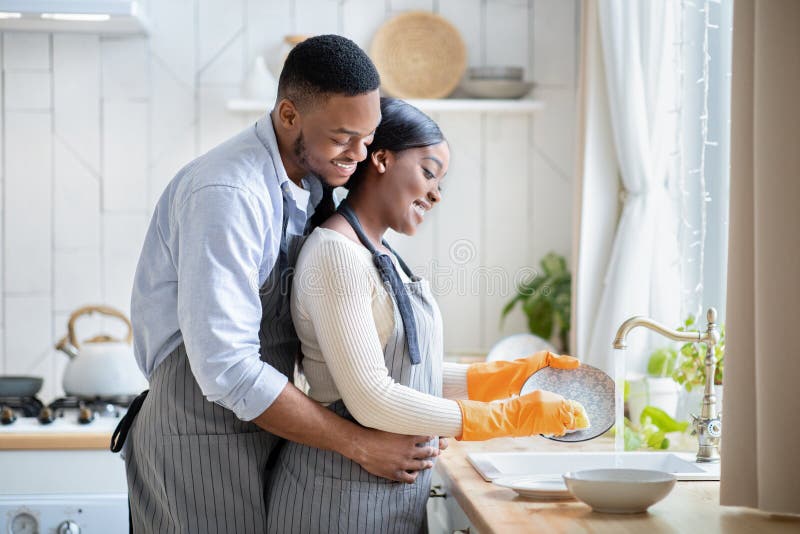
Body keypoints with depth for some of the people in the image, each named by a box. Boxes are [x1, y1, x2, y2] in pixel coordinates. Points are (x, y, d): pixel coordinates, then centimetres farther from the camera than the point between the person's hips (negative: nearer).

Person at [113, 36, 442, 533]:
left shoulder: (313, 184, 5)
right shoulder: (227, 193, -23)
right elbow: (227, 369, -27)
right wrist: (360, 445, -21)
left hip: (260, 431, 8)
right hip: (201, 438, -8)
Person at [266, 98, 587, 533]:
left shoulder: (382, 258, 13)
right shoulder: (335, 253, -17)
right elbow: (371, 399, -23)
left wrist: (516, 374, 6)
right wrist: (514, 416, -20)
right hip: (343, 493, -9)